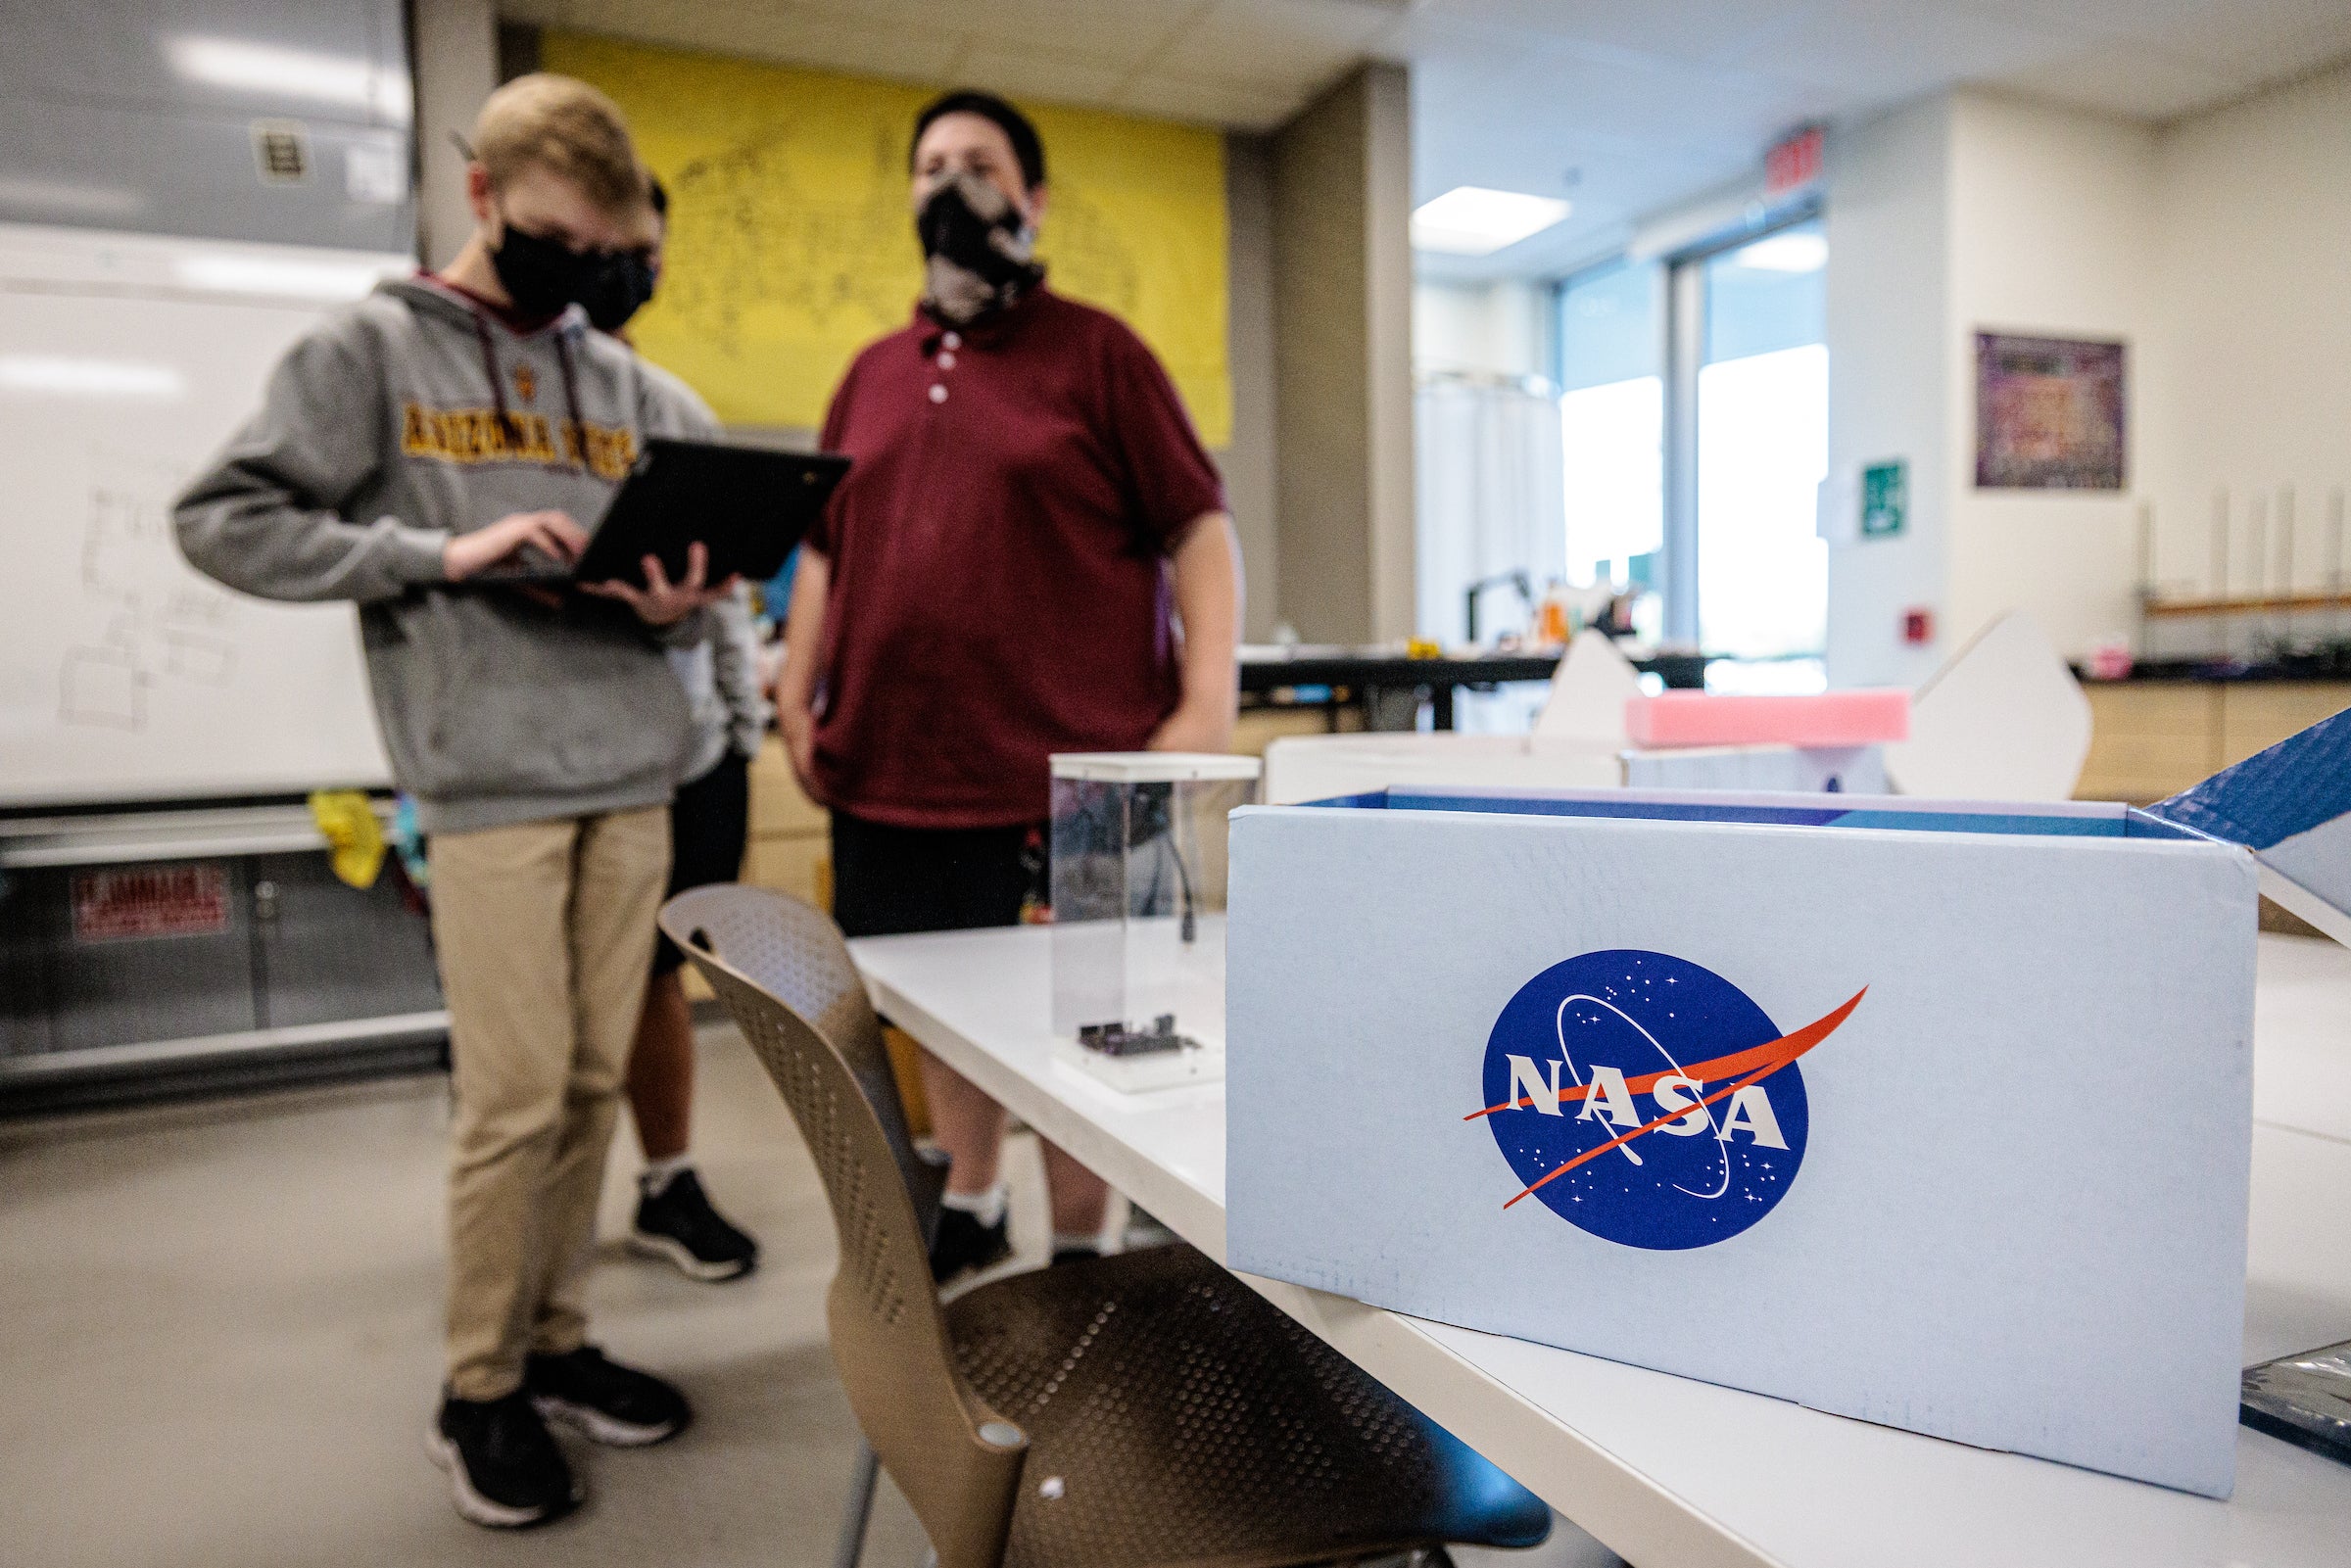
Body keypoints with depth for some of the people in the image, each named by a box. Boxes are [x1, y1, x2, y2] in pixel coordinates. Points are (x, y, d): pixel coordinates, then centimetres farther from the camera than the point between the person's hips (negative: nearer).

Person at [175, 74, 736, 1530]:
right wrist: (438, 554, -12)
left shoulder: (627, 384, 16)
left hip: (634, 778, 5)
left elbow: (689, 563, 17)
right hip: (494, 789, -4)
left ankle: (558, 1339, 26)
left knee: (594, 1086, 10)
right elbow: (226, 521, -1)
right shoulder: (373, 348, 4)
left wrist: (680, 607, -6)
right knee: (515, 1099, -2)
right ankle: (481, 1387, 16)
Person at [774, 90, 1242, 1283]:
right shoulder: (875, 373, 16)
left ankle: (1078, 1256, 25)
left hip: (1067, 771, -5)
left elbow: (1199, 528, -3)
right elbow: (825, 548, 19)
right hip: (893, 766, 5)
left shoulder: (1095, 353, 2)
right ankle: (971, 1207, 41)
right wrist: (798, 696, 9)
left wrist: (1207, 704, -14)